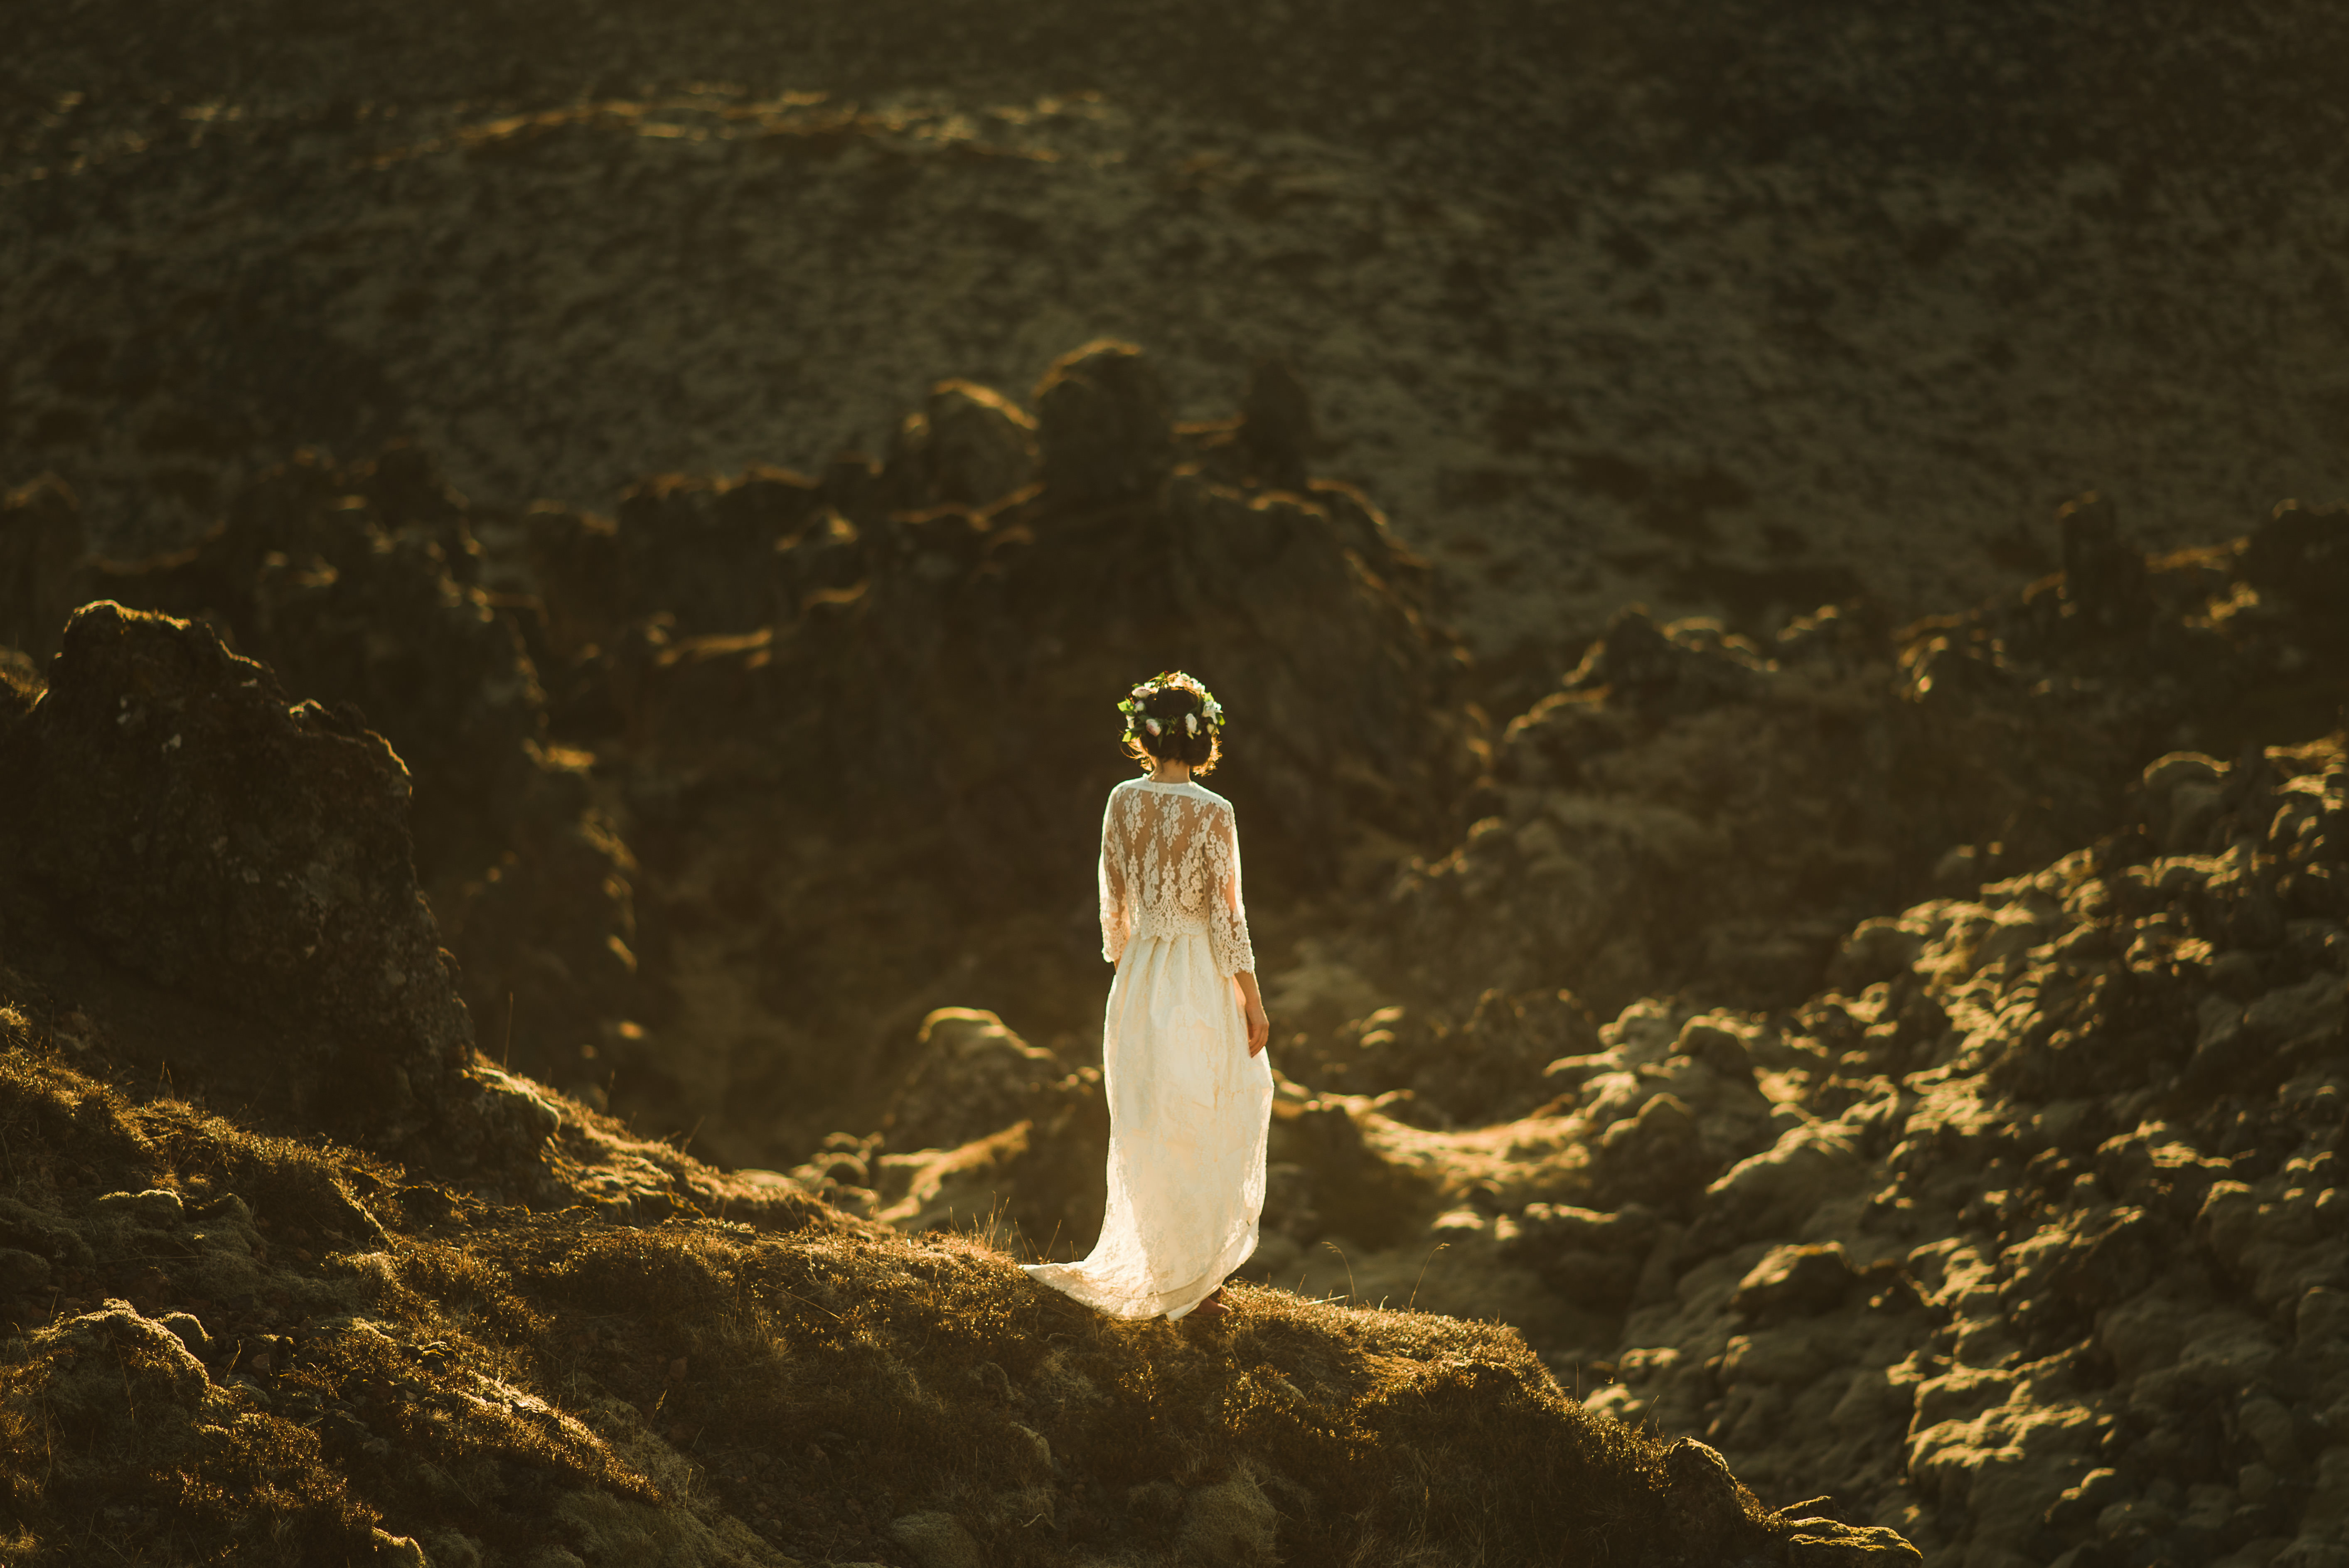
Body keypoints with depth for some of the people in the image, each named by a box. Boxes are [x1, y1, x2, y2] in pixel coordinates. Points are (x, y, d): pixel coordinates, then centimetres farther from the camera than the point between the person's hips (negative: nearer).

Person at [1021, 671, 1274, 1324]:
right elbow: (1227, 915, -13)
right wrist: (1253, 1000, -6)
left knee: (1149, 1131, 14)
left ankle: (1141, 1272, 19)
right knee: (1202, 1132, 5)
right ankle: (1191, 1286, 9)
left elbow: (1113, 900, 7)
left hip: (1139, 978, 5)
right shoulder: (1212, 812, -15)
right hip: (1202, 981, -5)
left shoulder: (1123, 801, -1)